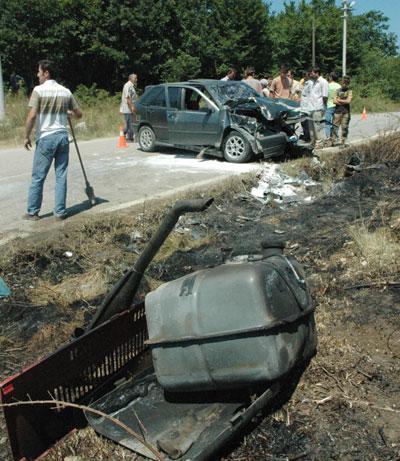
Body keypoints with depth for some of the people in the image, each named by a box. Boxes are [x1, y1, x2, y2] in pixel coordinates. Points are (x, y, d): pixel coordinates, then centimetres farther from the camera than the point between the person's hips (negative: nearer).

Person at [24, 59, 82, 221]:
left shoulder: (39, 90, -7)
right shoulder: (65, 91, 6)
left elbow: (32, 116, -14)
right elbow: (79, 114, 12)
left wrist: (27, 136, -3)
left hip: (46, 138, -4)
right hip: (62, 136, 4)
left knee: (38, 177, 5)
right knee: (61, 176, 8)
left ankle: (32, 212, 12)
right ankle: (60, 211, 10)